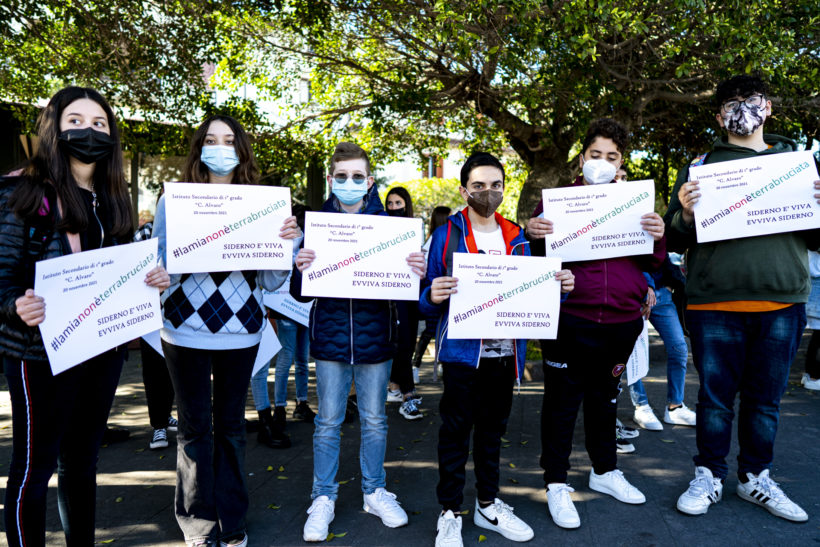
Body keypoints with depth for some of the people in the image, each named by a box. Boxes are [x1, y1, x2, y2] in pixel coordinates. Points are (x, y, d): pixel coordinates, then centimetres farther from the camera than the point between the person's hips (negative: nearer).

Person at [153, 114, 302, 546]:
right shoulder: (175, 200, 0)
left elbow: (271, 281, 1)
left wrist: (290, 241, -16)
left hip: (241, 332, 1)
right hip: (187, 331, -1)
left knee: (231, 425, 13)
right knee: (194, 427, 8)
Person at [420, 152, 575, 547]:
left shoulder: (516, 238, 10)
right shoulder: (446, 236, -4)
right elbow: (427, 303, -5)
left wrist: (557, 287, -5)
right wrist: (433, 296, -27)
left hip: (505, 352, 4)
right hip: (462, 351, -4)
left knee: (493, 430, 16)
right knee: (456, 432, 4)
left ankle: (488, 505, 33)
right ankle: (450, 513, 20)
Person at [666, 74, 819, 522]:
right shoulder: (700, 167, 8)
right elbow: (676, 241, 5)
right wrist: (685, 214, -16)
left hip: (782, 303, 2)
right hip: (715, 303, -2)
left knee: (765, 397, 11)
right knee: (715, 396, 4)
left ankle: (756, 478, 27)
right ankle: (709, 477, 20)